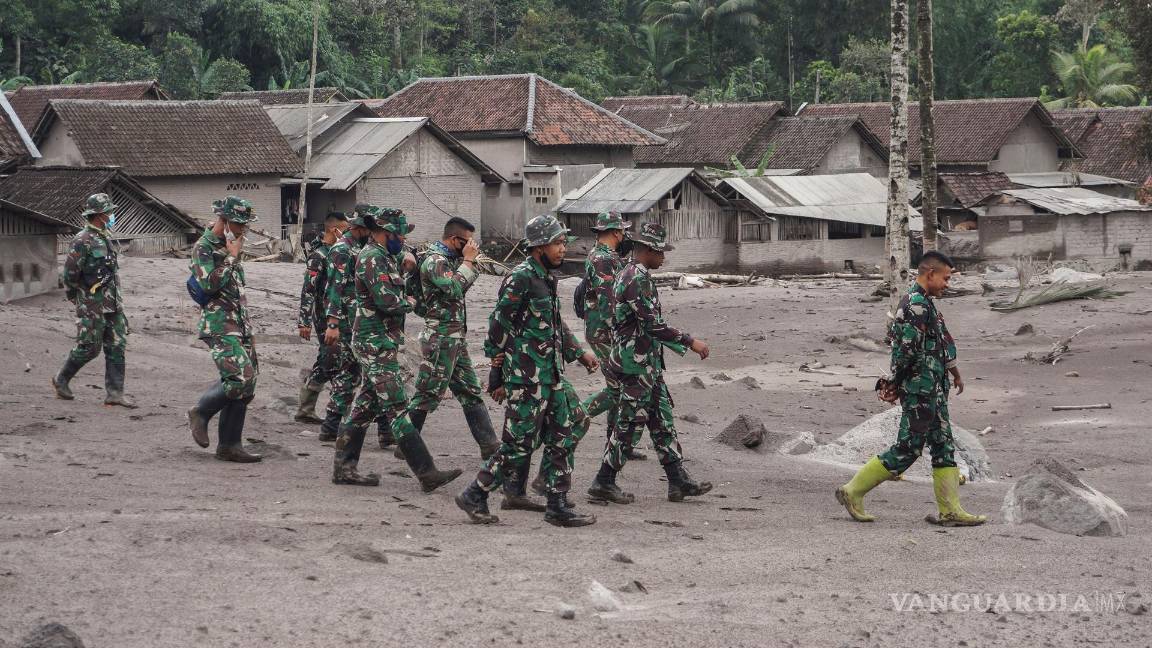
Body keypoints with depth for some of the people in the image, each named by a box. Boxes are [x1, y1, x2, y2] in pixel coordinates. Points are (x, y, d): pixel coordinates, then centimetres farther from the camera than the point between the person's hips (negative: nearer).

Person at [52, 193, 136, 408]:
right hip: (93, 304, -8)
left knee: (117, 346, 3)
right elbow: (70, 272, -14)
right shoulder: (83, 241, -15)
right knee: (89, 347, -2)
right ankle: (61, 380, 17)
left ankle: (114, 392, 3)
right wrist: (74, 296, -4)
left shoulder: (105, 238, 13)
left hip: (113, 302, 8)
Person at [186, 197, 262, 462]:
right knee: (240, 378, -20)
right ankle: (200, 413, 2)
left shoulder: (229, 246, 17)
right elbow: (210, 284, -24)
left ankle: (229, 445, 9)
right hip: (219, 324, -9)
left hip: (240, 324, 9)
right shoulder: (204, 247, -10)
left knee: (246, 385, 5)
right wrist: (231, 257, -15)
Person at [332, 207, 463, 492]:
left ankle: (344, 467, 16)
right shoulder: (373, 259, -17)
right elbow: (388, 301, -25)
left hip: (376, 343, 10)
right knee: (397, 408, -10)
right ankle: (427, 473, -11)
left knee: (365, 406, 13)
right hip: (377, 343, -10)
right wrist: (408, 303, -6)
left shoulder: (382, 256, 15)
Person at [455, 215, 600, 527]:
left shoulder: (546, 279, 13)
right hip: (527, 377, -9)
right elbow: (499, 325, -14)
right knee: (520, 442, -5)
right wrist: (499, 379, -11)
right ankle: (474, 496, 8)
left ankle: (558, 506, 13)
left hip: (551, 374, 9)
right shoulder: (521, 278, -15)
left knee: (570, 427, 8)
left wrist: (580, 353, 16)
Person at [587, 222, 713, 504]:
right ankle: (604, 483, 4)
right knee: (630, 425, -3)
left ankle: (678, 480, 13)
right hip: (637, 364, -11)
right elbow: (654, 325, -24)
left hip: (648, 364, 11)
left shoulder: (630, 275, 14)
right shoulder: (638, 279, -19)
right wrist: (690, 342, -19)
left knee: (662, 422, 11)